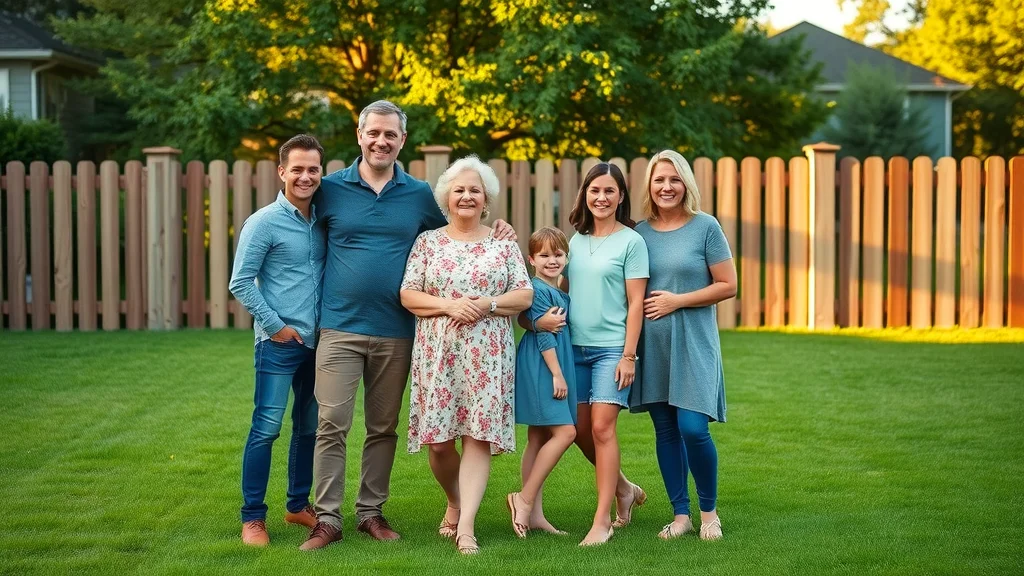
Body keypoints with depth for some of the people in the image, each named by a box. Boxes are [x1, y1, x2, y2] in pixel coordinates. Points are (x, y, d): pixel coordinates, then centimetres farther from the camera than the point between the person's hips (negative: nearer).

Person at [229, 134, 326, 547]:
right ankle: (252, 517, 1)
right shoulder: (264, 223, -8)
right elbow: (240, 283, -9)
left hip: (317, 342, 6)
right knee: (266, 428, -7)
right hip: (279, 342, -6)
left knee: (309, 428, 13)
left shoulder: (322, 222, 9)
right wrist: (275, 326, -11)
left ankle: (298, 505, 26)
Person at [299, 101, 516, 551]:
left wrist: (496, 234, 3)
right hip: (340, 327, -2)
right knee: (332, 425, -5)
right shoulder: (331, 189, 2)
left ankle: (371, 512, 22)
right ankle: (326, 518, 3)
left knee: (383, 428, 10)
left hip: (396, 332, 2)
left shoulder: (419, 194, 7)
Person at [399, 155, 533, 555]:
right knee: (438, 440, 1)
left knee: (478, 435, -9)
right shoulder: (428, 241, 8)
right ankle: (455, 503, 28)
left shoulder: (504, 244, 8)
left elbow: (525, 296, 3)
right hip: (437, 353, 1)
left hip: (487, 353, 0)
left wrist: (487, 304, -13)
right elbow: (408, 295, 1)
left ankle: (466, 524, -10)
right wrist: (448, 305, -14)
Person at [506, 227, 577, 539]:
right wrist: (557, 373, -18)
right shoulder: (537, 289, -13)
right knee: (565, 432, -14)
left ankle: (532, 512, 12)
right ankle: (525, 499, -11)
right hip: (541, 369, -10)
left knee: (539, 439, 9)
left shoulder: (560, 292, 15)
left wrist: (561, 373, 16)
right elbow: (544, 334, -17)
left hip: (553, 369, 10)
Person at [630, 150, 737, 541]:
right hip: (652, 343, 4)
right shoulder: (640, 233, 7)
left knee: (692, 429, -11)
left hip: (693, 341, -4)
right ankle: (681, 514, 19)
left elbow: (728, 286, -5)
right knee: (665, 431, 7)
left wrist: (677, 300, -12)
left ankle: (708, 510, 10)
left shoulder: (705, 227, -3)